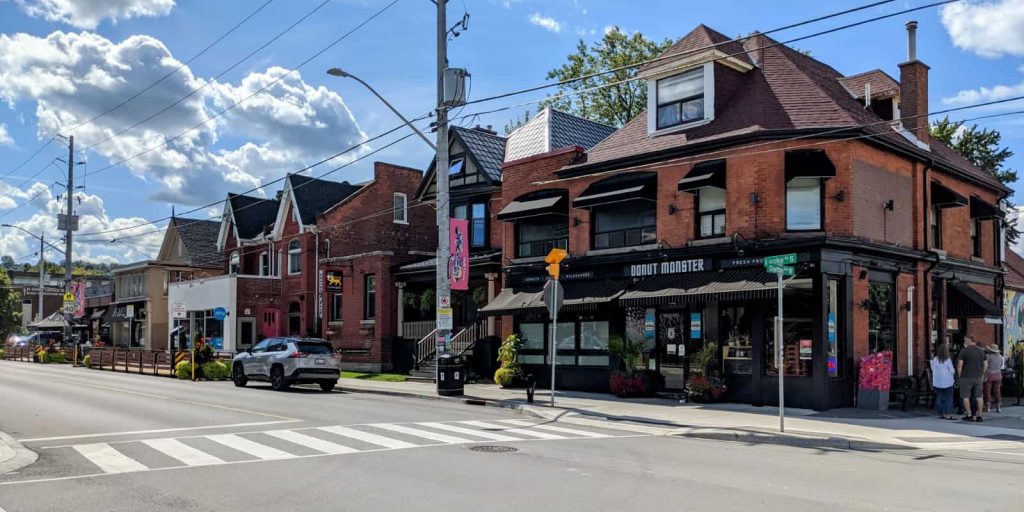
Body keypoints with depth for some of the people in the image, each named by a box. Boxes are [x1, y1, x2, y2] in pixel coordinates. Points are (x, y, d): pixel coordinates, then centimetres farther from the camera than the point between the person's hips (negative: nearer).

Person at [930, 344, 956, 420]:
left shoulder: (935, 360, 0)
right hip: (947, 382, -4)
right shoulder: (948, 360, -13)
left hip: (937, 382, 4)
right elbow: (952, 371, -6)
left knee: (939, 398, 10)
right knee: (948, 398, 2)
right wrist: (954, 371, 15)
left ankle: (940, 414, 12)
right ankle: (947, 414, -1)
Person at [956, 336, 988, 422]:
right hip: (978, 377, 5)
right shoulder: (981, 351, 8)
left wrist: (959, 376, 0)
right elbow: (985, 365, 10)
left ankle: (969, 415, 4)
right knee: (978, 396, 9)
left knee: (966, 396, 5)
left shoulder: (964, 351, -8)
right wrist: (982, 374, 18)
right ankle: (979, 416, 10)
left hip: (966, 377, -5)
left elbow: (959, 365, -11)